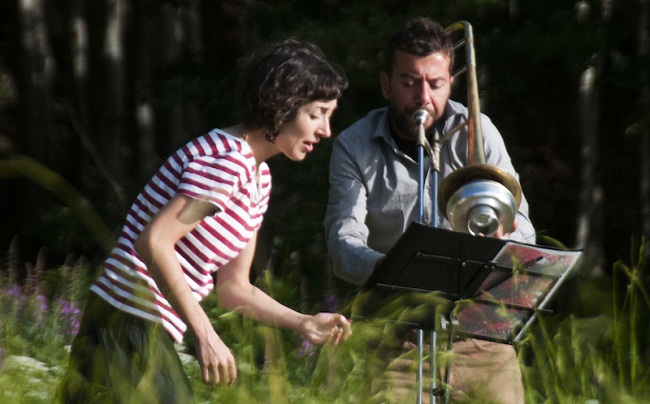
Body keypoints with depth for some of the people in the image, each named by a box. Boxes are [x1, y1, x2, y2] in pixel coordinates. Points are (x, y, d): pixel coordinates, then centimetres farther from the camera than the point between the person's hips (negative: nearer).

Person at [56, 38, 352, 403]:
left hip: (153, 337, 11)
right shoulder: (226, 160, -16)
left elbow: (232, 286, 19)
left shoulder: (258, 177, 16)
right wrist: (205, 335, -26)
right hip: (128, 328, -11)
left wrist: (304, 323, 5)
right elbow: (153, 243, -26)